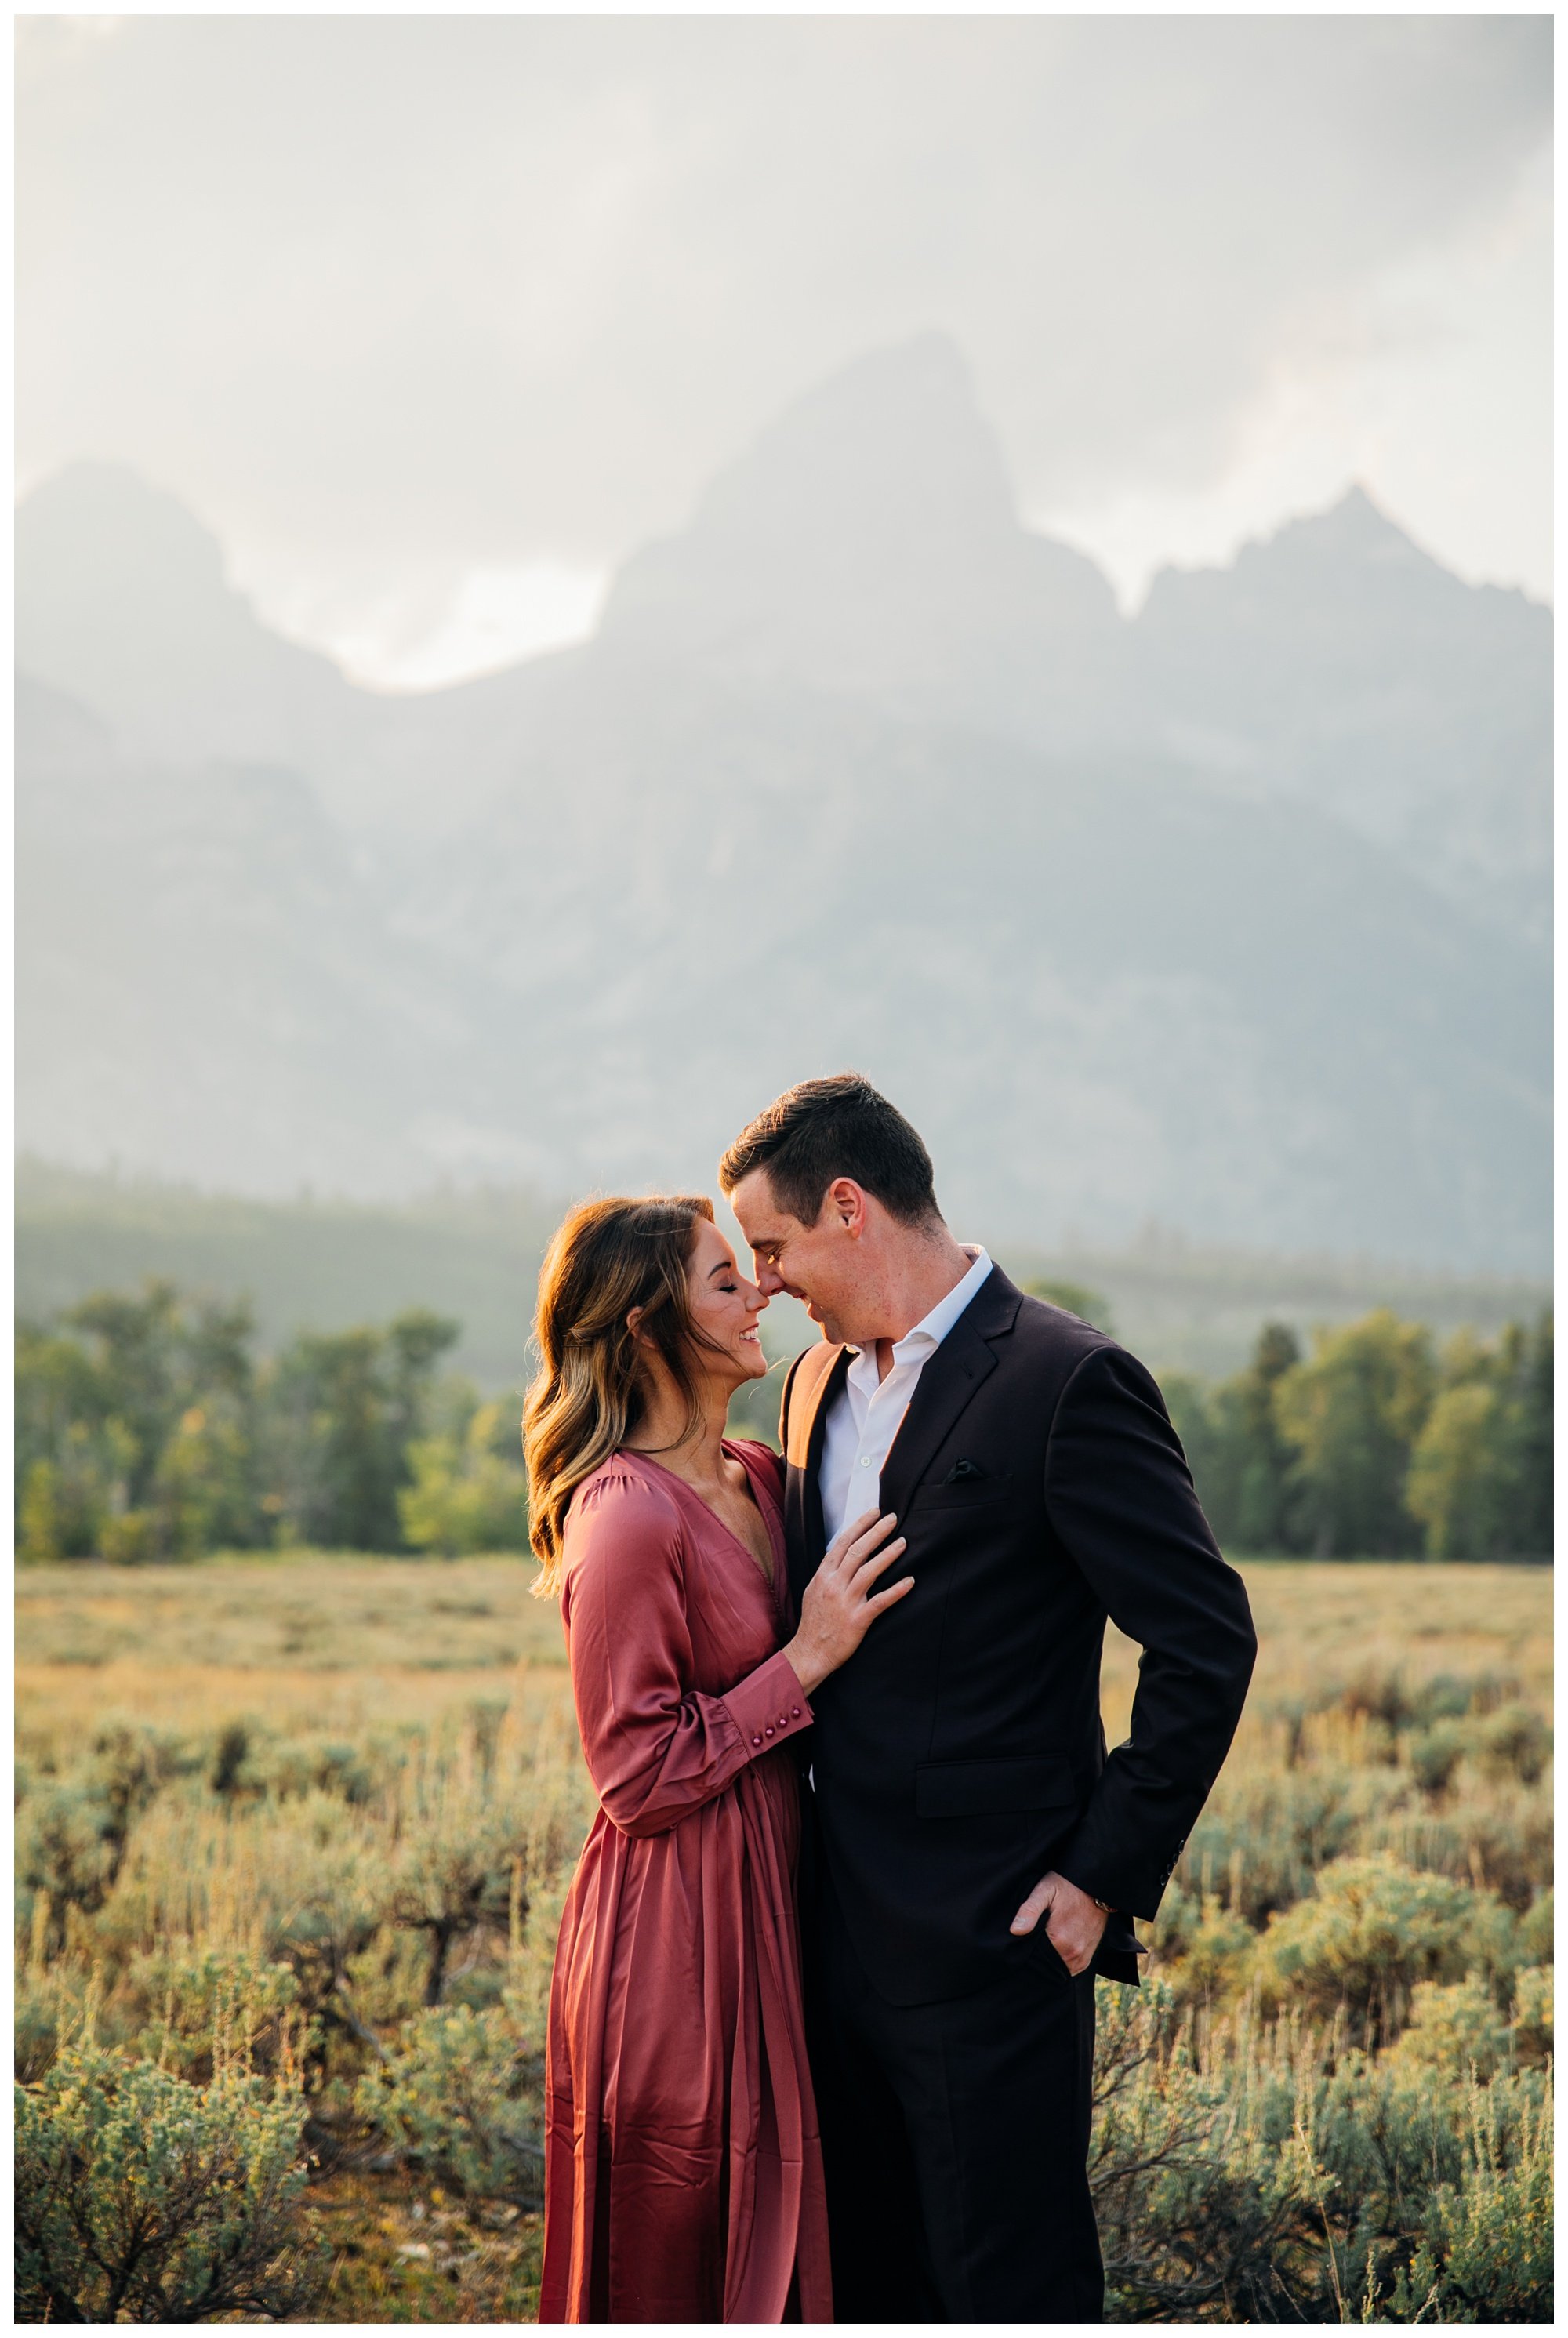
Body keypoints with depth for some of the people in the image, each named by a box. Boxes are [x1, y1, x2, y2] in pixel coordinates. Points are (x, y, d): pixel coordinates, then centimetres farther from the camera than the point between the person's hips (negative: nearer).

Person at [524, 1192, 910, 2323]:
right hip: (672, 1942, -8)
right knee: (669, 2271, 5)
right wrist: (806, 1660, -17)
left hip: (761, 1923, 8)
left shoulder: (757, 1478, 8)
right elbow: (640, 1777, -18)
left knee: (765, 2258, 15)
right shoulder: (627, 1518, -19)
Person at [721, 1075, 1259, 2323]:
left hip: (993, 1938, -8)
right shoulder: (820, 1379, 12)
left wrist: (1106, 1875, -14)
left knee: (1008, 2287, 0)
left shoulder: (1066, 1382, -14)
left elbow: (1208, 1643, -15)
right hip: (845, 1928, 8)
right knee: (867, 2276, 16)